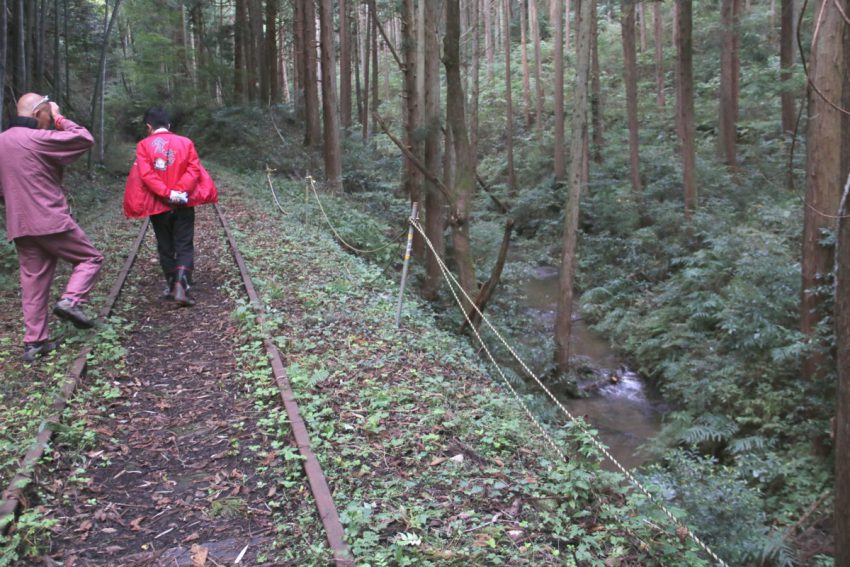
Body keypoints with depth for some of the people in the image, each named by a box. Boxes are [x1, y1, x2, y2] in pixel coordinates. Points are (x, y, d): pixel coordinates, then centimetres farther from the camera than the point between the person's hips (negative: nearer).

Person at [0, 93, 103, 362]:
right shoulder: (39, 138, -13)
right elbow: (85, 138, -9)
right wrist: (60, 118, 2)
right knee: (91, 258, 10)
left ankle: (34, 341, 14)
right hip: (52, 221, -7)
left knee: (33, 283, 11)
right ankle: (70, 300, -10)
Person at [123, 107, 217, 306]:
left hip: (158, 205, 0)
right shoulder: (185, 142, 3)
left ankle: (172, 286, 21)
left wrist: (167, 193, -16)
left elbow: (146, 175, -13)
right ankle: (181, 286, -17)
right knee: (184, 247, 1)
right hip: (183, 204, 0)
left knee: (165, 248, 14)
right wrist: (181, 190, -15)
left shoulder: (143, 145, -1)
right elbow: (194, 169, -8)